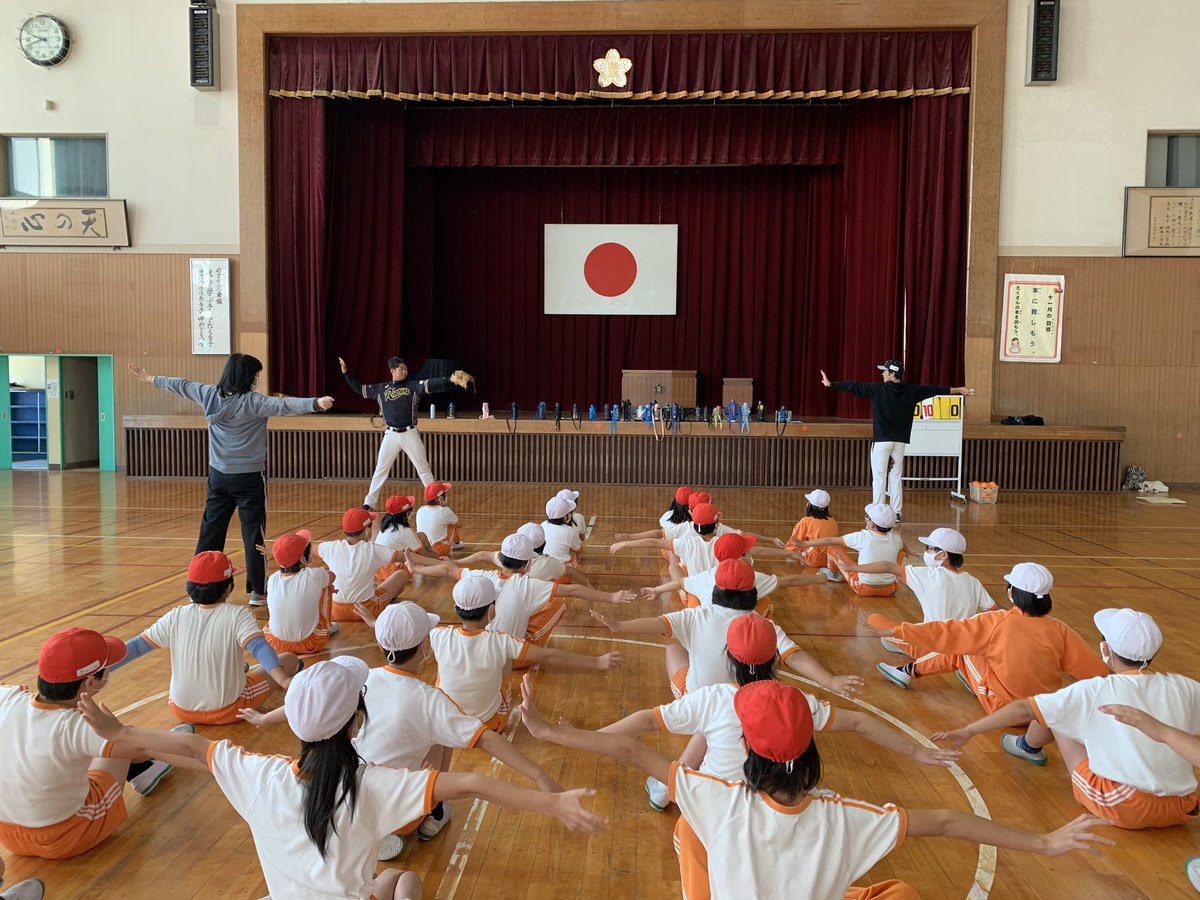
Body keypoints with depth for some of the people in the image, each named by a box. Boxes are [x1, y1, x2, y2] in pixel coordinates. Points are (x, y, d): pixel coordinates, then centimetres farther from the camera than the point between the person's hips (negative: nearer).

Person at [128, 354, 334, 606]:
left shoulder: (210, 394, 1)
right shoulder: (253, 402, -16)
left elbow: (182, 385, 17)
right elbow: (284, 405, -32)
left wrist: (150, 378, 34)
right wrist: (316, 403, -46)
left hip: (218, 476, 6)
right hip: (249, 477, -5)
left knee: (210, 531, 13)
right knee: (254, 535, 2)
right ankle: (258, 592, 7)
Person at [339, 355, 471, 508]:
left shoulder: (413, 385, 0)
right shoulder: (381, 388, 8)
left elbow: (431, 384, -15)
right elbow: (359, 388, 19)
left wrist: (450, 380, -31)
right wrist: (346, 373, 15)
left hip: (410, 434, -2)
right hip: (391, 435, 2)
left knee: (424, 469, 2)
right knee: (380, 470, 8)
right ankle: (370, 502, 17)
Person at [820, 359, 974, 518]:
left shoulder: (878, 389, -7)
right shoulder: (911, 391, 3)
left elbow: (854, 387, -3)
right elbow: (934, 390, 14)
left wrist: (830, 384, 6)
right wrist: (959, 390, 26)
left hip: (881, 441, -4)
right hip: (900, 441, 4)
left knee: (879, 477, -1)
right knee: (896, 477, 10)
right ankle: (896, 513, 12)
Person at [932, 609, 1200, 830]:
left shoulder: (1094, 692, -8)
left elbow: (1024, 709, -6)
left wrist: (969, 731, 1)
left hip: (1121, 809, -4)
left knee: (1058, 715, 12)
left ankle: (1029, 747, 39)